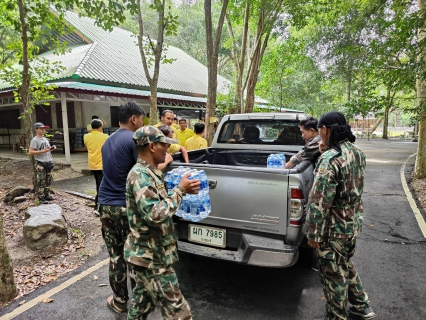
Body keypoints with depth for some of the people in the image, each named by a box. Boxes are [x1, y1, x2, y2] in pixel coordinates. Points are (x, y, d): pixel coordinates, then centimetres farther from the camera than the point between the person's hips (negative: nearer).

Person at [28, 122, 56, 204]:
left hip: (48, 162, 8)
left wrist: (52, 148, 3)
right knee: (41, 182, -5)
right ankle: (41, 198, 1)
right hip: (40, 164, -8)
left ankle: (47, 195, 24)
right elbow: (30, 152, -16)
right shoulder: (34, 140, -9)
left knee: (48, 180, 13)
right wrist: (42, 151, -23)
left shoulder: (45, 139, 15)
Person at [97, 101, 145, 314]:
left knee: (115, 255, 15)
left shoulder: (108, 141, 13)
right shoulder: (134, 140, -12)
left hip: (105, 204, 6)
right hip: (127, 206, -6)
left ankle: (119, 301, 27)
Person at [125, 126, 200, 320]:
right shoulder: (139, 175, -22)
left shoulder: (150, 173, 8)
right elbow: (154, 215, -29)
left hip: (148, 254, 10)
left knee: (143, 303, 25)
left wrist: (181, 190, 6)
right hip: (151, 258, -10)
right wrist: (180, 191, -22)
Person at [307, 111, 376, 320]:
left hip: (335, 228, -9)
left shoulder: (330, 158, -26)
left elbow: (319, 202, -25)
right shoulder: (357, 152, 2)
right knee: (345, 264, 29)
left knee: (333, 274, 11)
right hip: (354, 222, 9)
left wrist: (313, 234, -15)